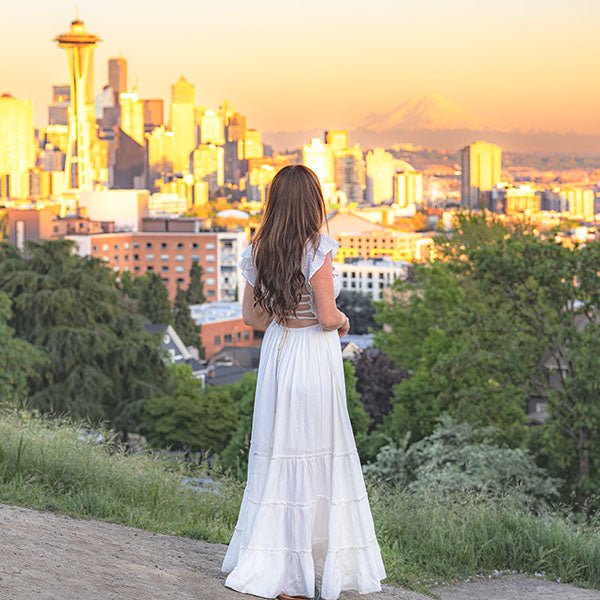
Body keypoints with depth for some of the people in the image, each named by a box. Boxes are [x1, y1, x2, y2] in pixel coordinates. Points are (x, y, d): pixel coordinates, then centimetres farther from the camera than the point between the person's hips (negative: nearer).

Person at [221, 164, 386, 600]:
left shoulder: (259, 251, 4)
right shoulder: (318, 249, -15)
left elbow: (252, 315, 9)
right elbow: (327, 316, -19)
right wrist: (343, 321, 2)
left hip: (276, 352, 6)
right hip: (316, 357, -6)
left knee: (278, 454, 12)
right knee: (320, 457, 2)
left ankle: (269, 562, 18)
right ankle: (317, 565, 7)